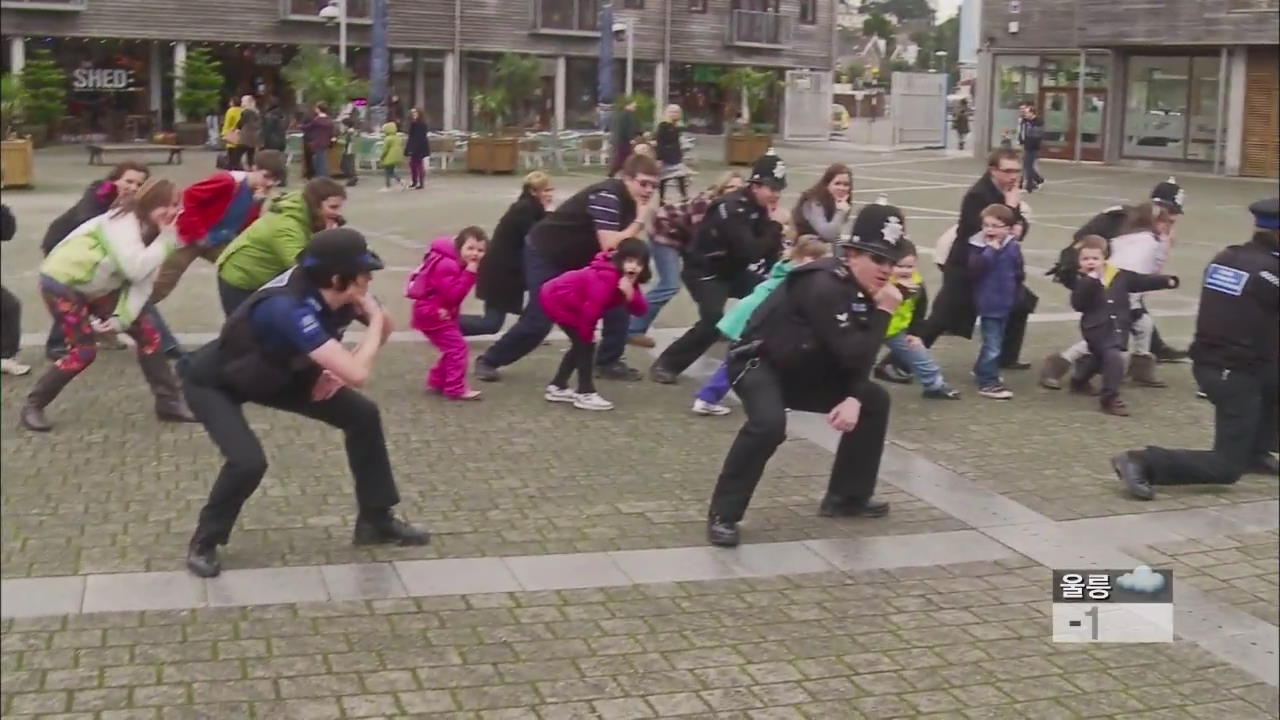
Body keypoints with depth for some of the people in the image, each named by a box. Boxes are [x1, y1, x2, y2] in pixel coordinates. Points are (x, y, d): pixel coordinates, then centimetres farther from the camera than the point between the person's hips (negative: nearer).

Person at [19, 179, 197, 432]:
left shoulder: (154, 232, 1)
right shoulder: (123, 221, -24)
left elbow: (143, 282, -7)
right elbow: (136, 269, -37)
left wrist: (122, 317, -19)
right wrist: (165, 239, -30)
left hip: (97, 287, 8)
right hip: (61, 282, -8)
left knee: (147, 333, -1)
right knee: (84, 350, -14)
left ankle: (169, 402, 7)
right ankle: (33, 406, 4)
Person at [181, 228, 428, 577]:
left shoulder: (340, 294, -20)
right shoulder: (289, 308, -42)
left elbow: (384, 326, 3)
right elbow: (358, 375, -43)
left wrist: (336, 369, -9)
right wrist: (374, 318, -29)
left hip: (275, 373, 7)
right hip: (213, 381, -7)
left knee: (362, 414, -1)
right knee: (248, 462, -29)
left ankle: (376, 520, 15)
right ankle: (204, 543, 0)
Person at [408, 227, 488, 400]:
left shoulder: (459, 264, 8)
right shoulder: (447, 265, -24)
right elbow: (453, 294, -30)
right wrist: (469, 274, -31)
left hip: (442, 312, 10)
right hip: (433, 314, -10)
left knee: (453, 348, 18)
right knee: (457, 347, -11)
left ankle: (436, 382, 28)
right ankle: (456, 389, -7)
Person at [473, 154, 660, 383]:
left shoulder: (631, 199, -2)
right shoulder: (607, 195, -29)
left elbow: (624, 243, 1)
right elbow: (610, 245, -37)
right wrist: (640, 220, -31)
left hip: (579, 257, 8)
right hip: (546, 254, -8)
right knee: (539, 320, -10)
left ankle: (609, 362, 8)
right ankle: (489, 360, 10)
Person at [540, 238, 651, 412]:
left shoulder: (627, 280, 0)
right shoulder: (607, 277, -30)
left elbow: (639, 310, -6)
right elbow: (592, 308, -29)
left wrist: (631, 294, -27)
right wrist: (587, 334, -14)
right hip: (557, 299, -10)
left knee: (581, 345, 18)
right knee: (586, 345, -8)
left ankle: (557, 387, 27)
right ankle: (585, 394, -3)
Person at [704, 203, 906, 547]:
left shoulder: (865, 291, -1)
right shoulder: (824, 287, -29)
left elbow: (857, 359, 1)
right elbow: (853, 356, -32)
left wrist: (854, 398, -15)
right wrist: (883, 313, -26)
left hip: (803, 370, 9)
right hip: (759, 362, -9)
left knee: (875, 400, 9)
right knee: (769, 424, -37)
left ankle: (847, 496, 19)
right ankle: (723, 515, -22)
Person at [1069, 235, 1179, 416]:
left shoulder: (1119, 275, 1)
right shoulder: (1082, 282, -9)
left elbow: (1142, 281, 6)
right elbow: (1077, 304, -23)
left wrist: (1166, 280, -2)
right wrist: (1090, 281, -28)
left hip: (1117, 328, 6)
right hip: (1097, 328, -6)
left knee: (1099, 357, 25)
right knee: (1114, 357, -24)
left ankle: (1080, 381, 52)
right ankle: (1110, 397, -16)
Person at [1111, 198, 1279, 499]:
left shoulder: (1224, 258, 4)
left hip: (1206, 363, 8)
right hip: (1236, 375, -8)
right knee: (1226, 468, 0)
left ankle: (1256, 452, 35)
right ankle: (1143, 463, -16)